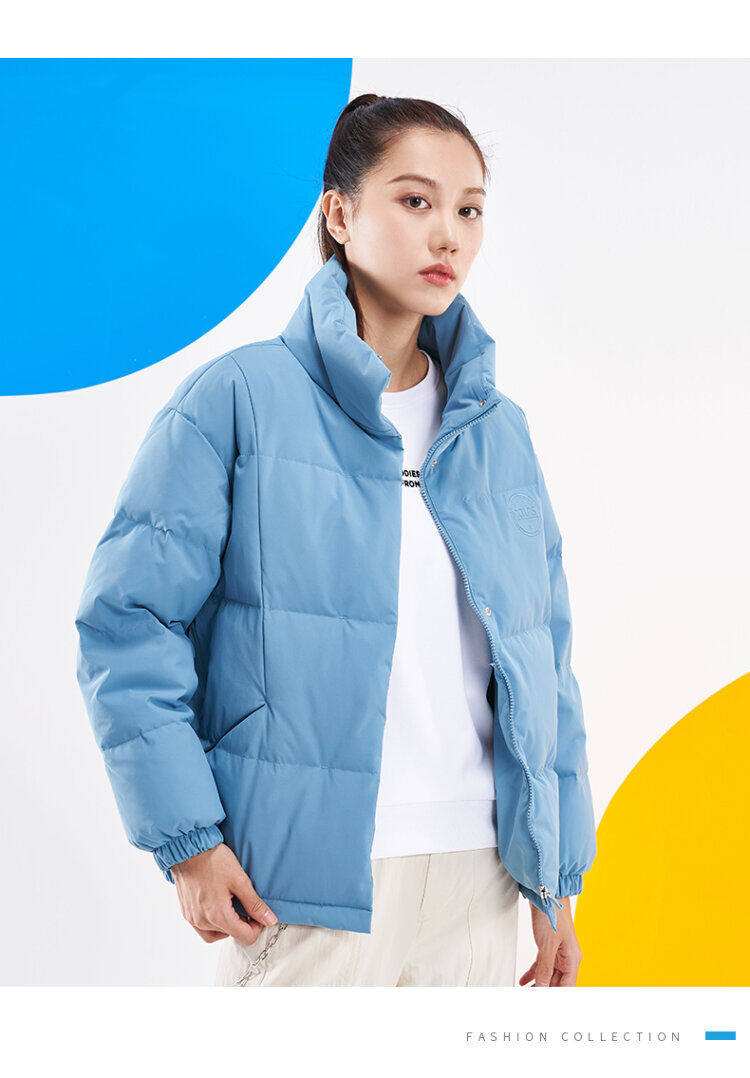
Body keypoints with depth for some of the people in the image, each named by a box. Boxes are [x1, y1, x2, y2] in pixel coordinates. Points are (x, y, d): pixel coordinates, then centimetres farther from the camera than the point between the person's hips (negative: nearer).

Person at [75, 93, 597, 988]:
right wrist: (186, 839, -12)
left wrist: (559, 879, 12)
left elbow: (542, 660, 13)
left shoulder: (499, 433, 11)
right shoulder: (238, 400, -4)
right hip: (309, 884, -4)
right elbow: (129, 620, -7)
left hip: (480, 886, 5)